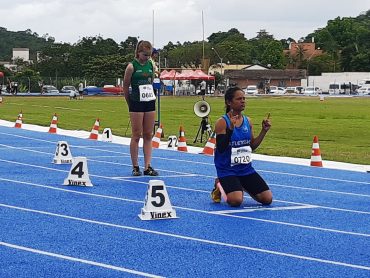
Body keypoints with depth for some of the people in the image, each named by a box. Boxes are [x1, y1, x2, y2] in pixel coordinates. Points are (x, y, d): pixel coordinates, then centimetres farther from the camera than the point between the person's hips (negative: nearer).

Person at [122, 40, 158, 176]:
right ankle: (135, 167, 6)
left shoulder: (151, 65, 7)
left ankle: (147, 167, 7)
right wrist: (130, 104, 7)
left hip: (150, 102, 5)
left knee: (148, 135, 5)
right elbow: (125, 87, -1)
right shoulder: (132, 66, -8)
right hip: (136, 104, -5)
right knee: (136, 135, 0)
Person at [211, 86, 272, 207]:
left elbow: (252, 146, 13)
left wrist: (264, 131, 2)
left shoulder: (247, 121, 6)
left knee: (267, 199, -4)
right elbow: (221, 149, -20)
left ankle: (244, 187, 24)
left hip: (246, 169, 6)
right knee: (236, 201, -27)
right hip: (227, 170, -6)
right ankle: (220, 186, 7)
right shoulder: (222, 122, -12)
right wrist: (230, 129, -29)